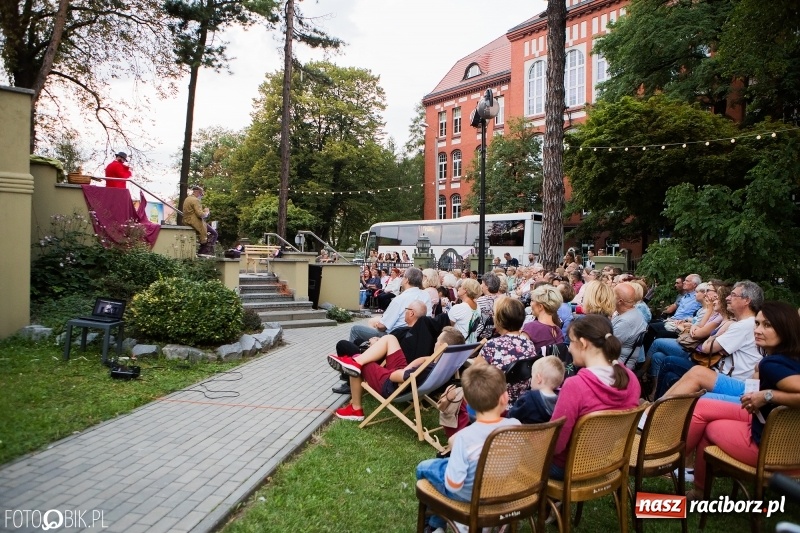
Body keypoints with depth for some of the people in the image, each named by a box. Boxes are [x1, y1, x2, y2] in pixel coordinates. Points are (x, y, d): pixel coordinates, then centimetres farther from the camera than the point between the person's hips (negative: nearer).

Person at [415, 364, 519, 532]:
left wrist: (454, 446, -13)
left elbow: (453, 485, -25)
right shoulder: (516, 426, -22)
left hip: (469, 494, -5)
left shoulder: (465, 437, -34)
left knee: (423, 468, 21)